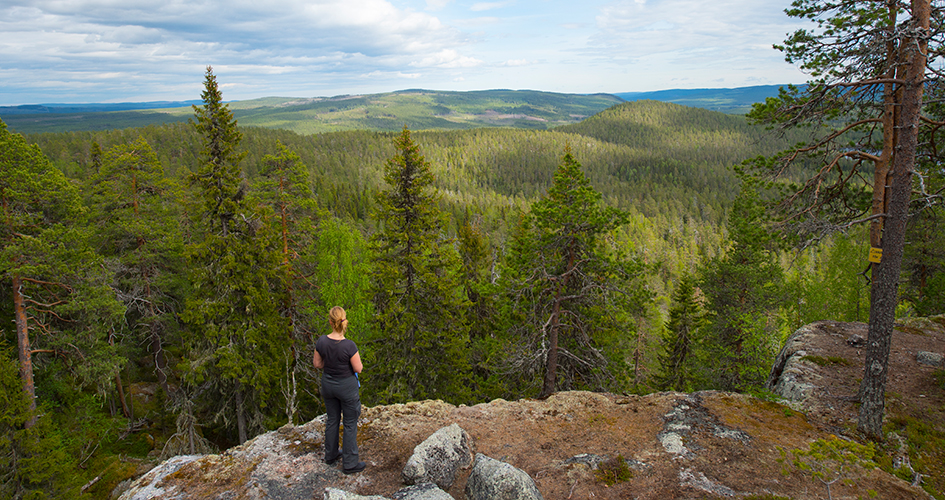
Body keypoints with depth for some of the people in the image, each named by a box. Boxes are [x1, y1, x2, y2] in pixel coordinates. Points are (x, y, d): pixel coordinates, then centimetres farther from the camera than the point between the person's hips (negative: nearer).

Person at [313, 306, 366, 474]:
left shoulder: (321, 341, -16)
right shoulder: (349, 345, -29)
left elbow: (318, 364, -3)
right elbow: (358, 369, -18)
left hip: (328, 384, 5)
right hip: (346, 386, -5)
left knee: (332, 419, 24)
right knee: (350, 424, 11)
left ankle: (331, 455, 41)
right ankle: (349, 463, 21)